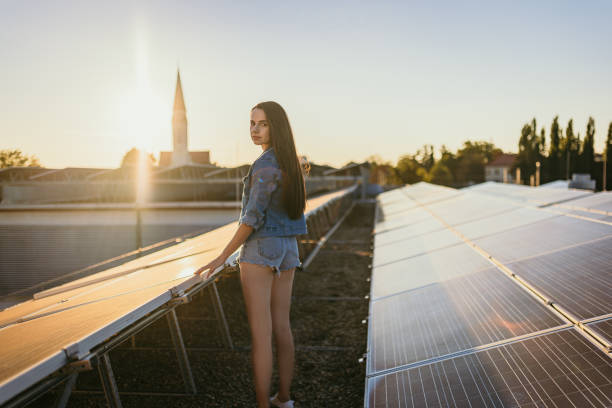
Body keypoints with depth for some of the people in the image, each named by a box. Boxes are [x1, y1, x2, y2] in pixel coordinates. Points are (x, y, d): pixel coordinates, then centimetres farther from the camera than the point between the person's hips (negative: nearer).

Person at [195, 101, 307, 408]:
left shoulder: (265, 164, -16)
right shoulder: (290, 163, 11)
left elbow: (253, 217, -19)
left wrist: (222, 257, -15)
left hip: (259, 250, -9)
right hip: (287, 250, 9)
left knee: (260, 333, -2)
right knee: (281, 327, 14)